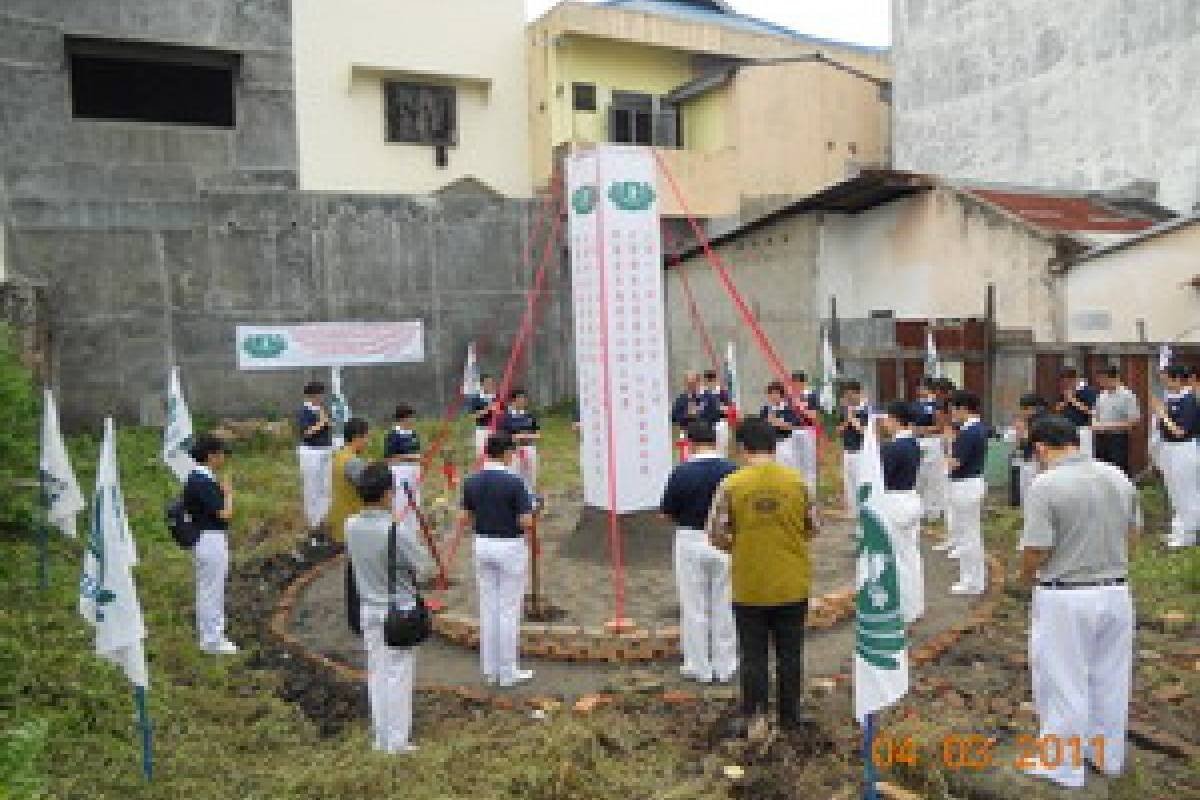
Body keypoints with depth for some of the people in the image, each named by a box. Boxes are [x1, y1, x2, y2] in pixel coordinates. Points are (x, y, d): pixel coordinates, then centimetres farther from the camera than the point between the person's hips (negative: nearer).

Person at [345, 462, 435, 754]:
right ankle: (397, 741, 14)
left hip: (369, 609, 6)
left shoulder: (352, 526, -7)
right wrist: (410, 574, 2)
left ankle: (382, 738, 26)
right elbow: (425, 568, -17)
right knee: (399, 676, 6)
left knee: (377, 673, 16)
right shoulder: (394, 531, -25)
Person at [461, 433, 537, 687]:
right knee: (509, 610, 3)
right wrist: (529, 510, 4)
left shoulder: (471, 482, 0)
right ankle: (508, 671, 10)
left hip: (482, 546, 5)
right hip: (510, 547, -5)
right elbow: (526, 523, -17)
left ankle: (490, 669, 20)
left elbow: (465, 519, 5)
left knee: (488, 608, 13)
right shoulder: (514, 482, -16)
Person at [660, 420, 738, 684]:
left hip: (690, 542, -2)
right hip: (726, 543, 2)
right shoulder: (732, 470, -9)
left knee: (693, 606, 11)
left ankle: (699, 667, 19)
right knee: (724, 605, 14)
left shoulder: (681, 472, -13)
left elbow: (668, 513, -6)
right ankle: (725, 666, 23)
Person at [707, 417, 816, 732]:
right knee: (790, 655, 15)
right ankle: (789, 718, 27)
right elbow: (811, 529, 4)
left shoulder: (731, 485, -11)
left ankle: (754, 716, 18)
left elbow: (716, 535, -9)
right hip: (792, 585, 2)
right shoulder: (797, 481, -5)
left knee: (753, 656, 12)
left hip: (749, 586, -2)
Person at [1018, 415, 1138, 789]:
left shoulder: (1045, 485, -19)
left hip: (1065, 598, -6)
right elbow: (1132, 532, 12)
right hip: (1116, 593, 6)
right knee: (1109, 679, 21)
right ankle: (1108, 755, 38)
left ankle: (1063, 766, 23)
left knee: (1064, 684, 9)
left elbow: (1035, 553, -19)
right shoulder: (1119, 478, 1)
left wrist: (1027, 578, 2)